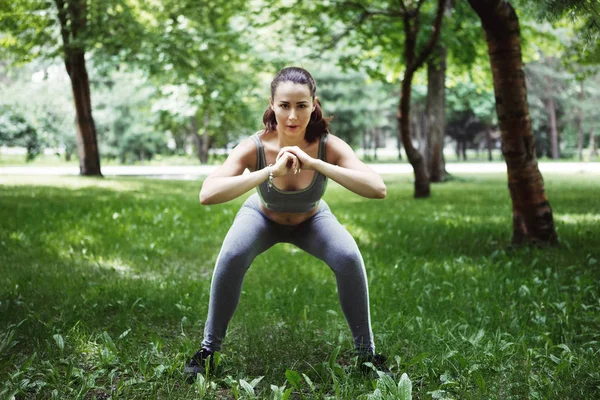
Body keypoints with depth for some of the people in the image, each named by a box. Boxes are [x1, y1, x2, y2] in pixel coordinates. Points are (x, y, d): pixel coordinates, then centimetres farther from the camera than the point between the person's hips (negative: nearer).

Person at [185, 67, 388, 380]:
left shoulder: (329, 146, -34)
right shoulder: (254, 147, -35)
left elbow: (378, 189, -47)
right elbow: (207, 194, -48)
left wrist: (314, 164, -52)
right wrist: (271, 171, -56)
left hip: (312, 220, 1)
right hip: (262, 216, 0)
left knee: (349, 258, -25)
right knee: (231, 258, -28)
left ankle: (366, 353, -5)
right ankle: (208, 349, -6)